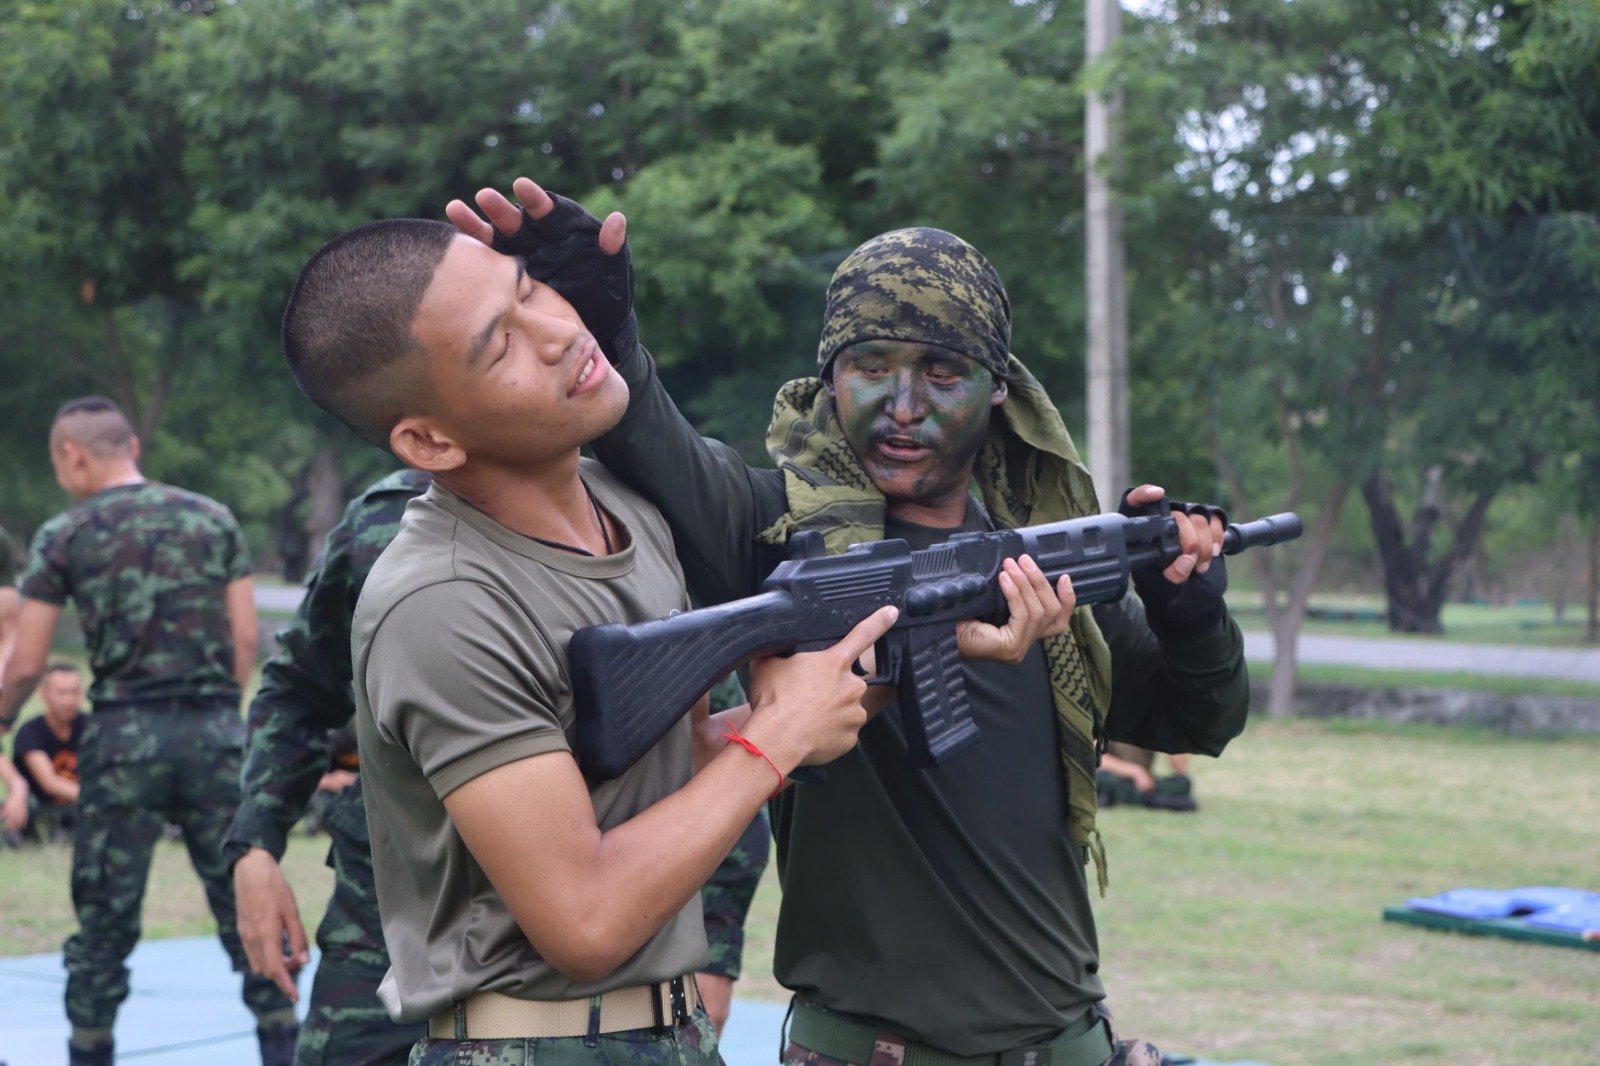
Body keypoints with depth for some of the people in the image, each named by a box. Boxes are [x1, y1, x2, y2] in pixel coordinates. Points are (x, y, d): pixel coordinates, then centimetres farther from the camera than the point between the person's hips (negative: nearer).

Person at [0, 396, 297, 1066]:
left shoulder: (64, 537, 0)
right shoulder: (213, 520, 7)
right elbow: (246, 639, 6)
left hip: (125, 735, -2)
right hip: (214, 732, 2)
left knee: (105, 911, 7)